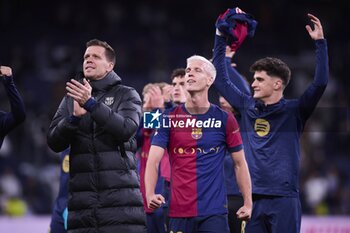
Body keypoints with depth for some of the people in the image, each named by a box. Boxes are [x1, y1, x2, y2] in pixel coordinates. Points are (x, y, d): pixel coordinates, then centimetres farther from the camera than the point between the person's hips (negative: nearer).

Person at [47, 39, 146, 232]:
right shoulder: (71, 98, 17)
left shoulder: (126, 95, 9)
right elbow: (54, 142, 8)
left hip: (119, 194, -3)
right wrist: (74, 117, -11)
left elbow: (126, 129, -10)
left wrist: (91, 103, -18)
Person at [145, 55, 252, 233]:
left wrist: (248, 203, 0)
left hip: (214, 212, -1)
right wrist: (150, 194, -21)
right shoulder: (169, 118, 6)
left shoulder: (224, 119, 4)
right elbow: (153, 160, -3)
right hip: (179, 212, 1)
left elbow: (239, 164, 9)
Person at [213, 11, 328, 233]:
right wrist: (221, 38, 18)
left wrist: (320, 42, -15)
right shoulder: (248, 107, 11)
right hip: (253, 198, 4)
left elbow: (320, 82, -12)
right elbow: (221, 79, 19)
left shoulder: (294, 111, 0)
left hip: (284, 199, -4)